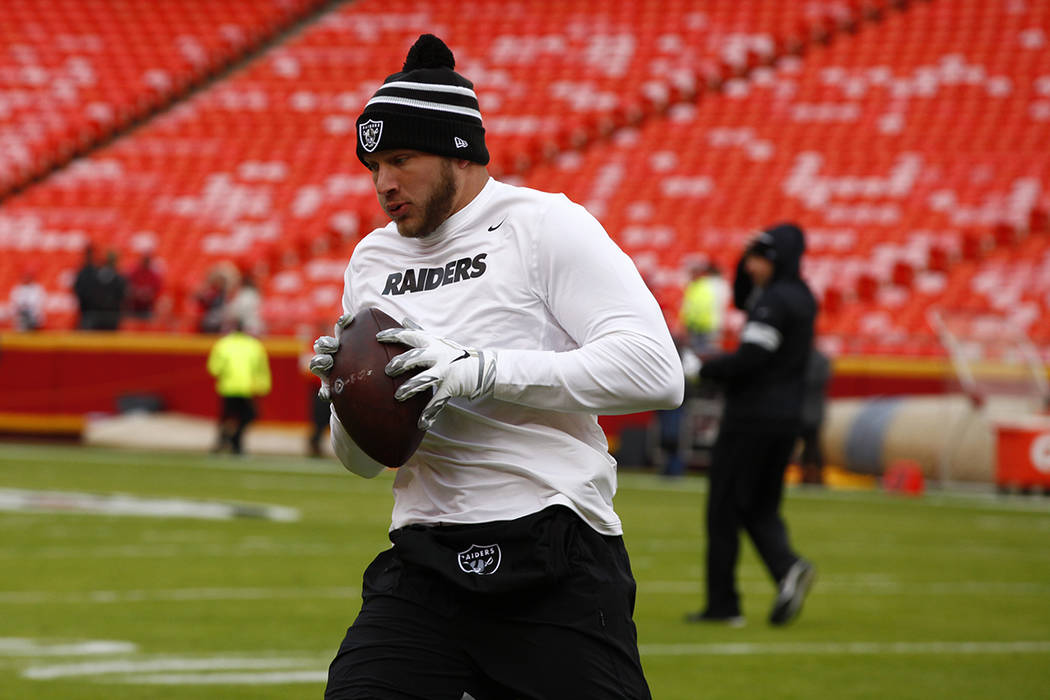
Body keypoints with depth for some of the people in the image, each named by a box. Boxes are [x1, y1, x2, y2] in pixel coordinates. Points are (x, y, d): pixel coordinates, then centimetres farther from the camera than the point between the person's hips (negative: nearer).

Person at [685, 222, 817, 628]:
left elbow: (750, 359, -22)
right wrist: (750, 258, 12)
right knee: (760, 508, 15)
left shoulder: (775, 301, -16)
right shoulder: (801, 298, 13)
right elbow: (742, 301, 27)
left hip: (751, 417, -9)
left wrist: (703, 368, -9)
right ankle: (787, 567, -12)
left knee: (725, 509, 0)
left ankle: (723, 604, 2)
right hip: (786, 418, 9)